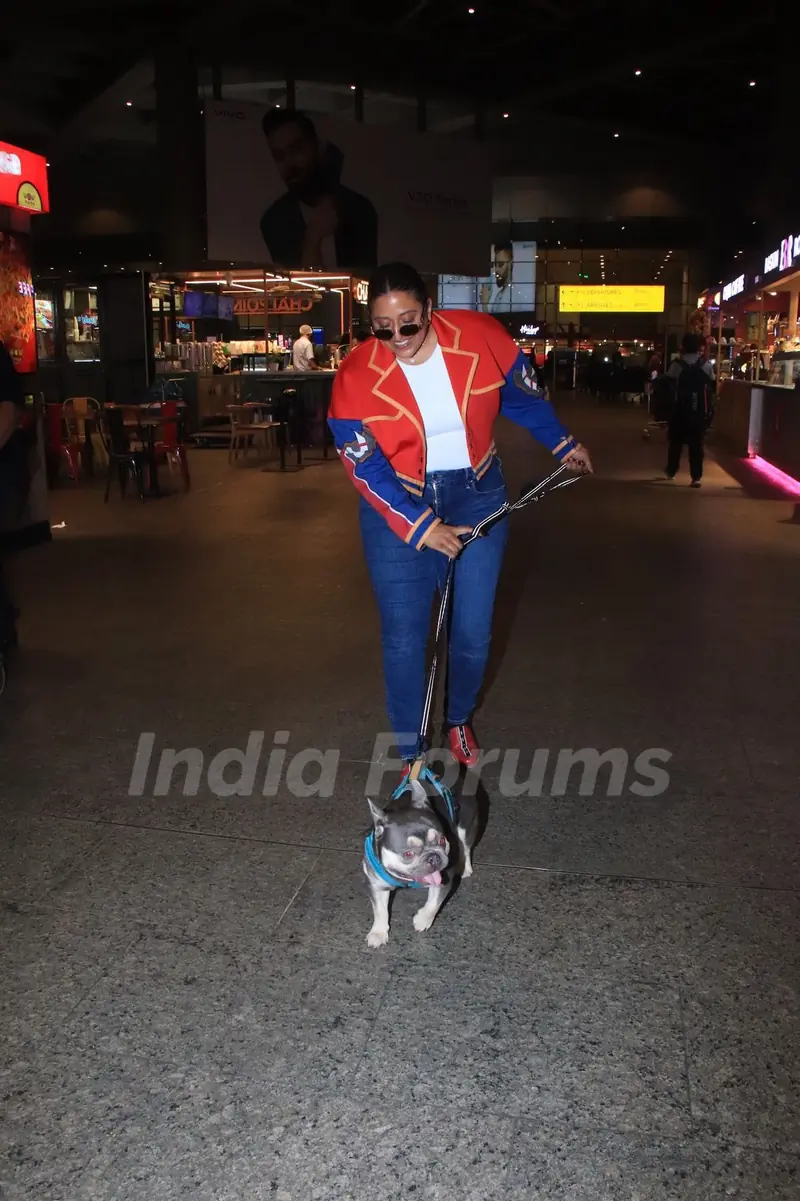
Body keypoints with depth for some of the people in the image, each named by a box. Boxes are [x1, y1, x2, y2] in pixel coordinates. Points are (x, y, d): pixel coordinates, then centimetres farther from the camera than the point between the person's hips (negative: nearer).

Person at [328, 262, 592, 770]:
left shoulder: (481, 337, -14)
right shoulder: (357, 379, -17)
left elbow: (523, 397, 4)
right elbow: (367, 471, -17)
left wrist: (564, 444, 14)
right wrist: (421, 527, -25)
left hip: (476, 494, 1)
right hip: (397, 506, -1)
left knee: (474, 632, 6)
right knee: (404, 638, -1)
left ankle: (460, 720, 35)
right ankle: (411, 756, 16)